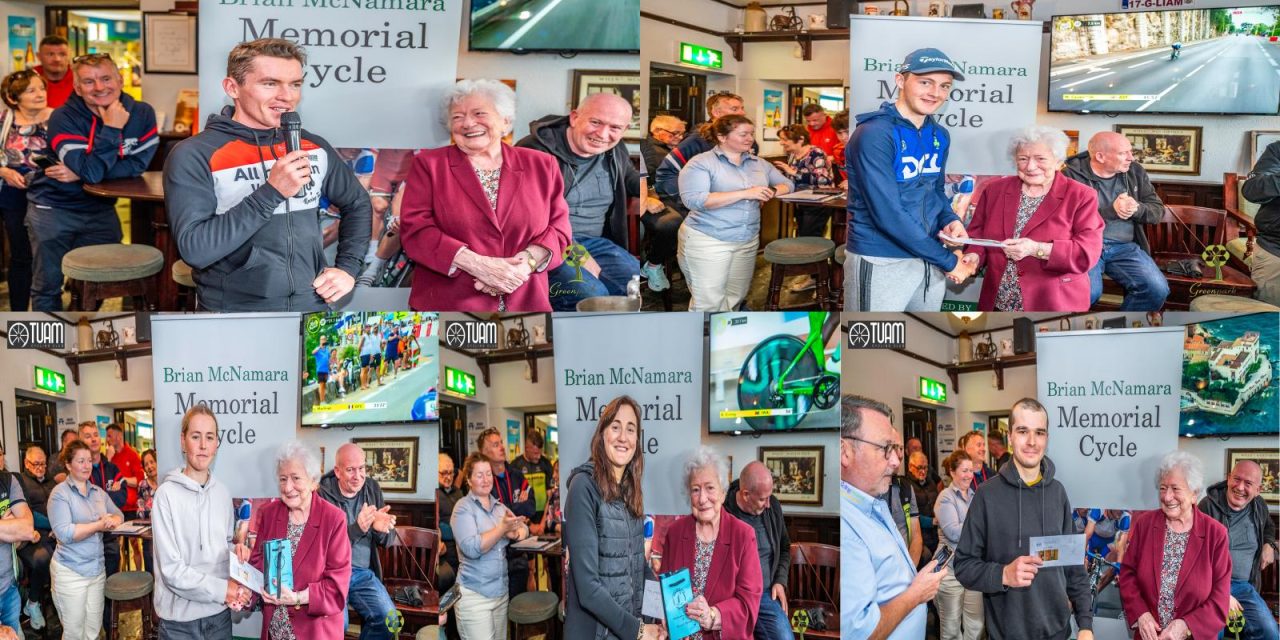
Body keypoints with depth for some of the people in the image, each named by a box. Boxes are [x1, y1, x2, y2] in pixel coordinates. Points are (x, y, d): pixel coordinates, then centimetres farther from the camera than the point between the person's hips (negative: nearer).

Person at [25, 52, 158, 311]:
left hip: (100, 209, 3)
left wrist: (81, 174, -20)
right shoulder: (63, 119, -19)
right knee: (48, 285, 4)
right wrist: (111, 129, -30)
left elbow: (137, 165, -13)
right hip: (54, 208, -3)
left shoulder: (141, 113, -8)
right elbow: (92, 172, -28)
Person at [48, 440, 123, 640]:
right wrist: (99, 525, -24)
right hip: (70, 572, -6)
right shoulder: (60, 493, -9)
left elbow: (119, 514, 14)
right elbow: (64, 533, -19)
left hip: (97, 569, 6)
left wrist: (113, 521, -10)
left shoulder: (98, 492, 10)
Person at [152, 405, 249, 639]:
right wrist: (222, 589, -15)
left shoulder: (223, 493, 4)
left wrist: (235, 587, -3)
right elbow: (171, 569, -15)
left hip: (220, 613, 5)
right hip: (180, 618, -4)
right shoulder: (167, 494, -12)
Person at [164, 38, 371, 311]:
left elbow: (357, 202, 22)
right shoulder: (194, 156, -6)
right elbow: (195, 250, -16)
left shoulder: (313, 147, 7)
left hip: (312, 313, 3)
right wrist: (271, 192, -19)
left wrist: (348, 267, 9)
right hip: (235, 323, -3)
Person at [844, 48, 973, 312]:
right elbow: (887, 214, -23)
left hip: (928, 260, 8)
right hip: (881, 263, -7)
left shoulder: (940, 136, 8)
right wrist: (947, 260, -15)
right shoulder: (874, 134, -17)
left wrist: (950, 220, -3)